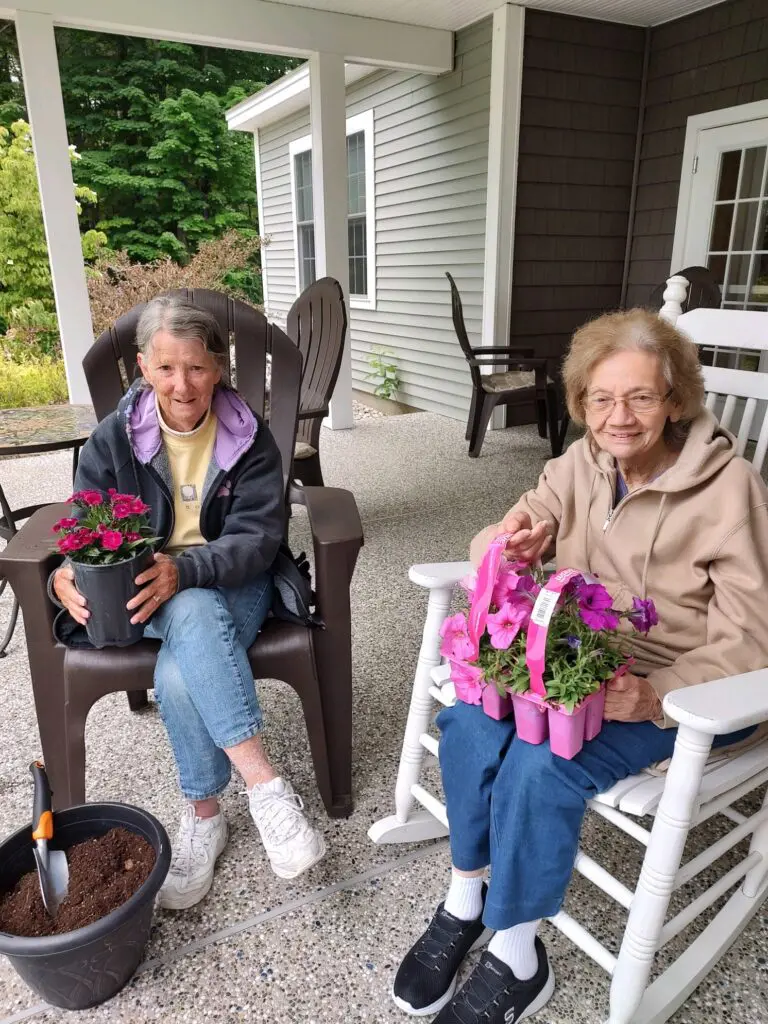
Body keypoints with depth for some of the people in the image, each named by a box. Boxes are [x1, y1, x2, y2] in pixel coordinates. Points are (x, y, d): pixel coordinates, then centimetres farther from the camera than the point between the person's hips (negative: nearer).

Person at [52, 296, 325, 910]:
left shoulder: (249, 437, -5)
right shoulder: (114, 438, -1)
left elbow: (258, 536, -13)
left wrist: (185, 569, -32)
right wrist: (66, 575, -24)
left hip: (232, 586, -1)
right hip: (149, 598, 1)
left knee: (178, 676, -33)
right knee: (194, 615, -36)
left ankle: (203, 816, -13)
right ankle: (265, 784, -31)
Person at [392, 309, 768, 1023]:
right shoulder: (583, 463, -1)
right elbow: (495, 552, 4)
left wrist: (654, 696, -32)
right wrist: (510, 545, -22)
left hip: (681, 690, -4)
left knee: (542, 764, -28)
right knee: (470, 721, -21)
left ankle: (515, 962, -2)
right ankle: (465, 902, 2)